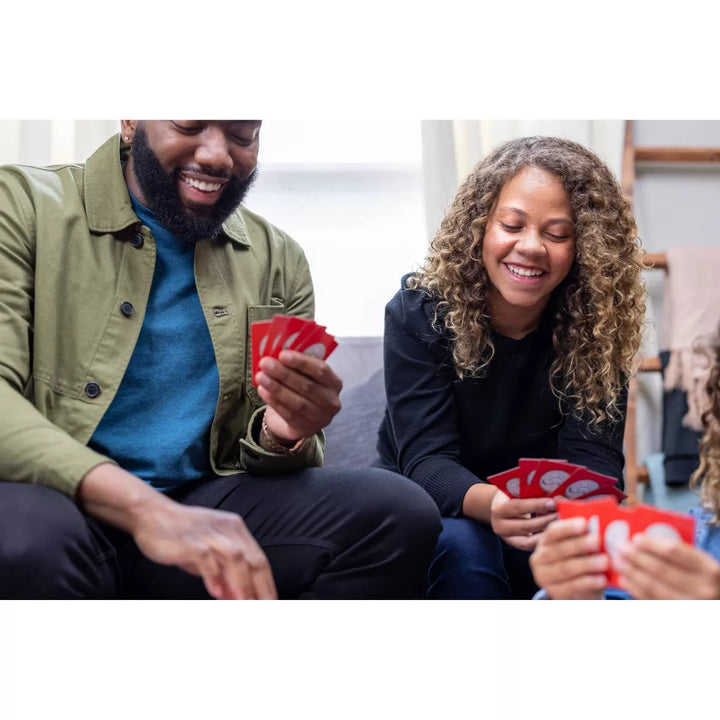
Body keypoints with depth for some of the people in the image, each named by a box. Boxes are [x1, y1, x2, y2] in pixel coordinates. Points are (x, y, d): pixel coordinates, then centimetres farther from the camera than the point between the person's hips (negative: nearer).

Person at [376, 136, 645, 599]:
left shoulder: (595, 328, -10)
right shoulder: (420, 312, -16)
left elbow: (593, 457, -18)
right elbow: (426, 459, -23)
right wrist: (488, 504, -46)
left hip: (544, 525, 2)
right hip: (431, 517, -1)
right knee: (462, 544, -33)